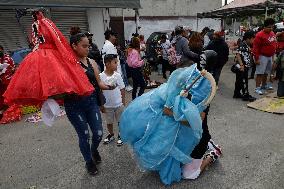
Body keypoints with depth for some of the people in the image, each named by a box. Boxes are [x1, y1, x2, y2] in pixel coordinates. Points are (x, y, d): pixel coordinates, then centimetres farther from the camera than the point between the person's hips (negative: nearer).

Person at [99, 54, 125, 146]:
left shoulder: (117, 75, -9)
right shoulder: (101, 76, -14)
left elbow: (122, 89, -2)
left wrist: (123, 102, 0)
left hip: (118, 104, 0)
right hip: (107, 105, 0)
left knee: (120, 121, 14)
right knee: (109, 122, 19)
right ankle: (111, 134, 43)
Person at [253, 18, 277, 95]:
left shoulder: (273, 34, 9)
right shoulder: (260, 35, -16)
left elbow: (274, 45, 19)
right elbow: (255, 48, -17)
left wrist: (273, 55, 18)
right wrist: (256, 59, -19)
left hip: (270, 56, 8)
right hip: (262, 56, -8)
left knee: (266, 72, 17)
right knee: (260, 73, -7)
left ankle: (264, 85, 31)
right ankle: (257, 88, -3)